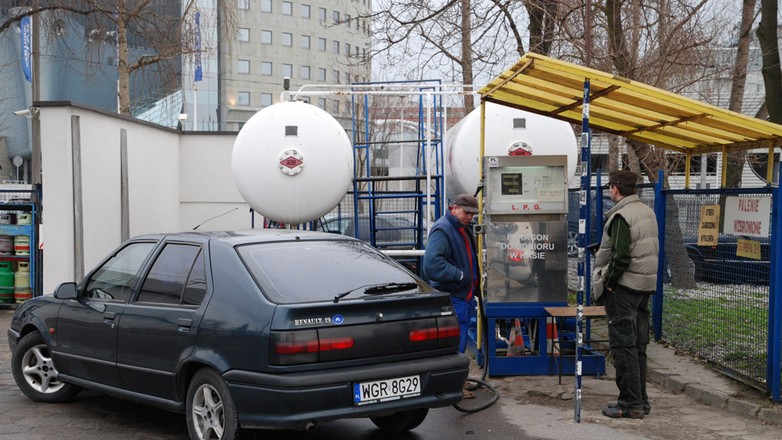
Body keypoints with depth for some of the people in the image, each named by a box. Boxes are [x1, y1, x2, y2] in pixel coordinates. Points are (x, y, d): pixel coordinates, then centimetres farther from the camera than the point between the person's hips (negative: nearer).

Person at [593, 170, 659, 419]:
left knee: (623, 345, -4)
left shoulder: (621, 216, -15)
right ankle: (641, 401, 18)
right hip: (646, 286, 9)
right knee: (638, 345, 13)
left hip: (623, 287, -9)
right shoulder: (648, 212, 13)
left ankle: (631, 403, -3)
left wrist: (607, 282, -12)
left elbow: (620, 255, -22)